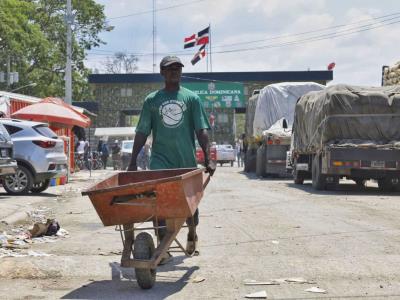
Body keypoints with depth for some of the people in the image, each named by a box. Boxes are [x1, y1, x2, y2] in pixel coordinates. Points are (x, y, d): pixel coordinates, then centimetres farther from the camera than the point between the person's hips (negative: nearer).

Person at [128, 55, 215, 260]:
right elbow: (142, 133, 9)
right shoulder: (151, 100, 7)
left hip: (186, 159, 0)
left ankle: (192, 235, 38)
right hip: (160, 158, 0)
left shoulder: (191, 98, 6)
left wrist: (207, 159, -10)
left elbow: (201, 130, 0)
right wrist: (133, 162, 4)